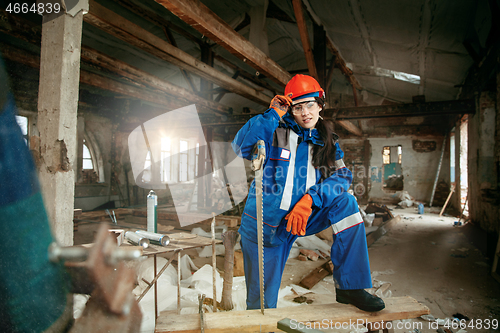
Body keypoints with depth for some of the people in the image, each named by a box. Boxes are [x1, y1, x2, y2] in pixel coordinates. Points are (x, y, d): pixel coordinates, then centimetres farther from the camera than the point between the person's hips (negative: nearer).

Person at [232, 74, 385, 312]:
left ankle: (349, 286, -15)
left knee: (345, 201, -21)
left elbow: (342, 176, -9)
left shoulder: (326, 142, 6)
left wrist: (309, 199, -25)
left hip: (303, 218, 3)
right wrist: (274, 114, -20)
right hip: (265, 226, -2)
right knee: (261, 306, 1)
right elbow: (241, 147, -23)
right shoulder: (276, 132, -5)